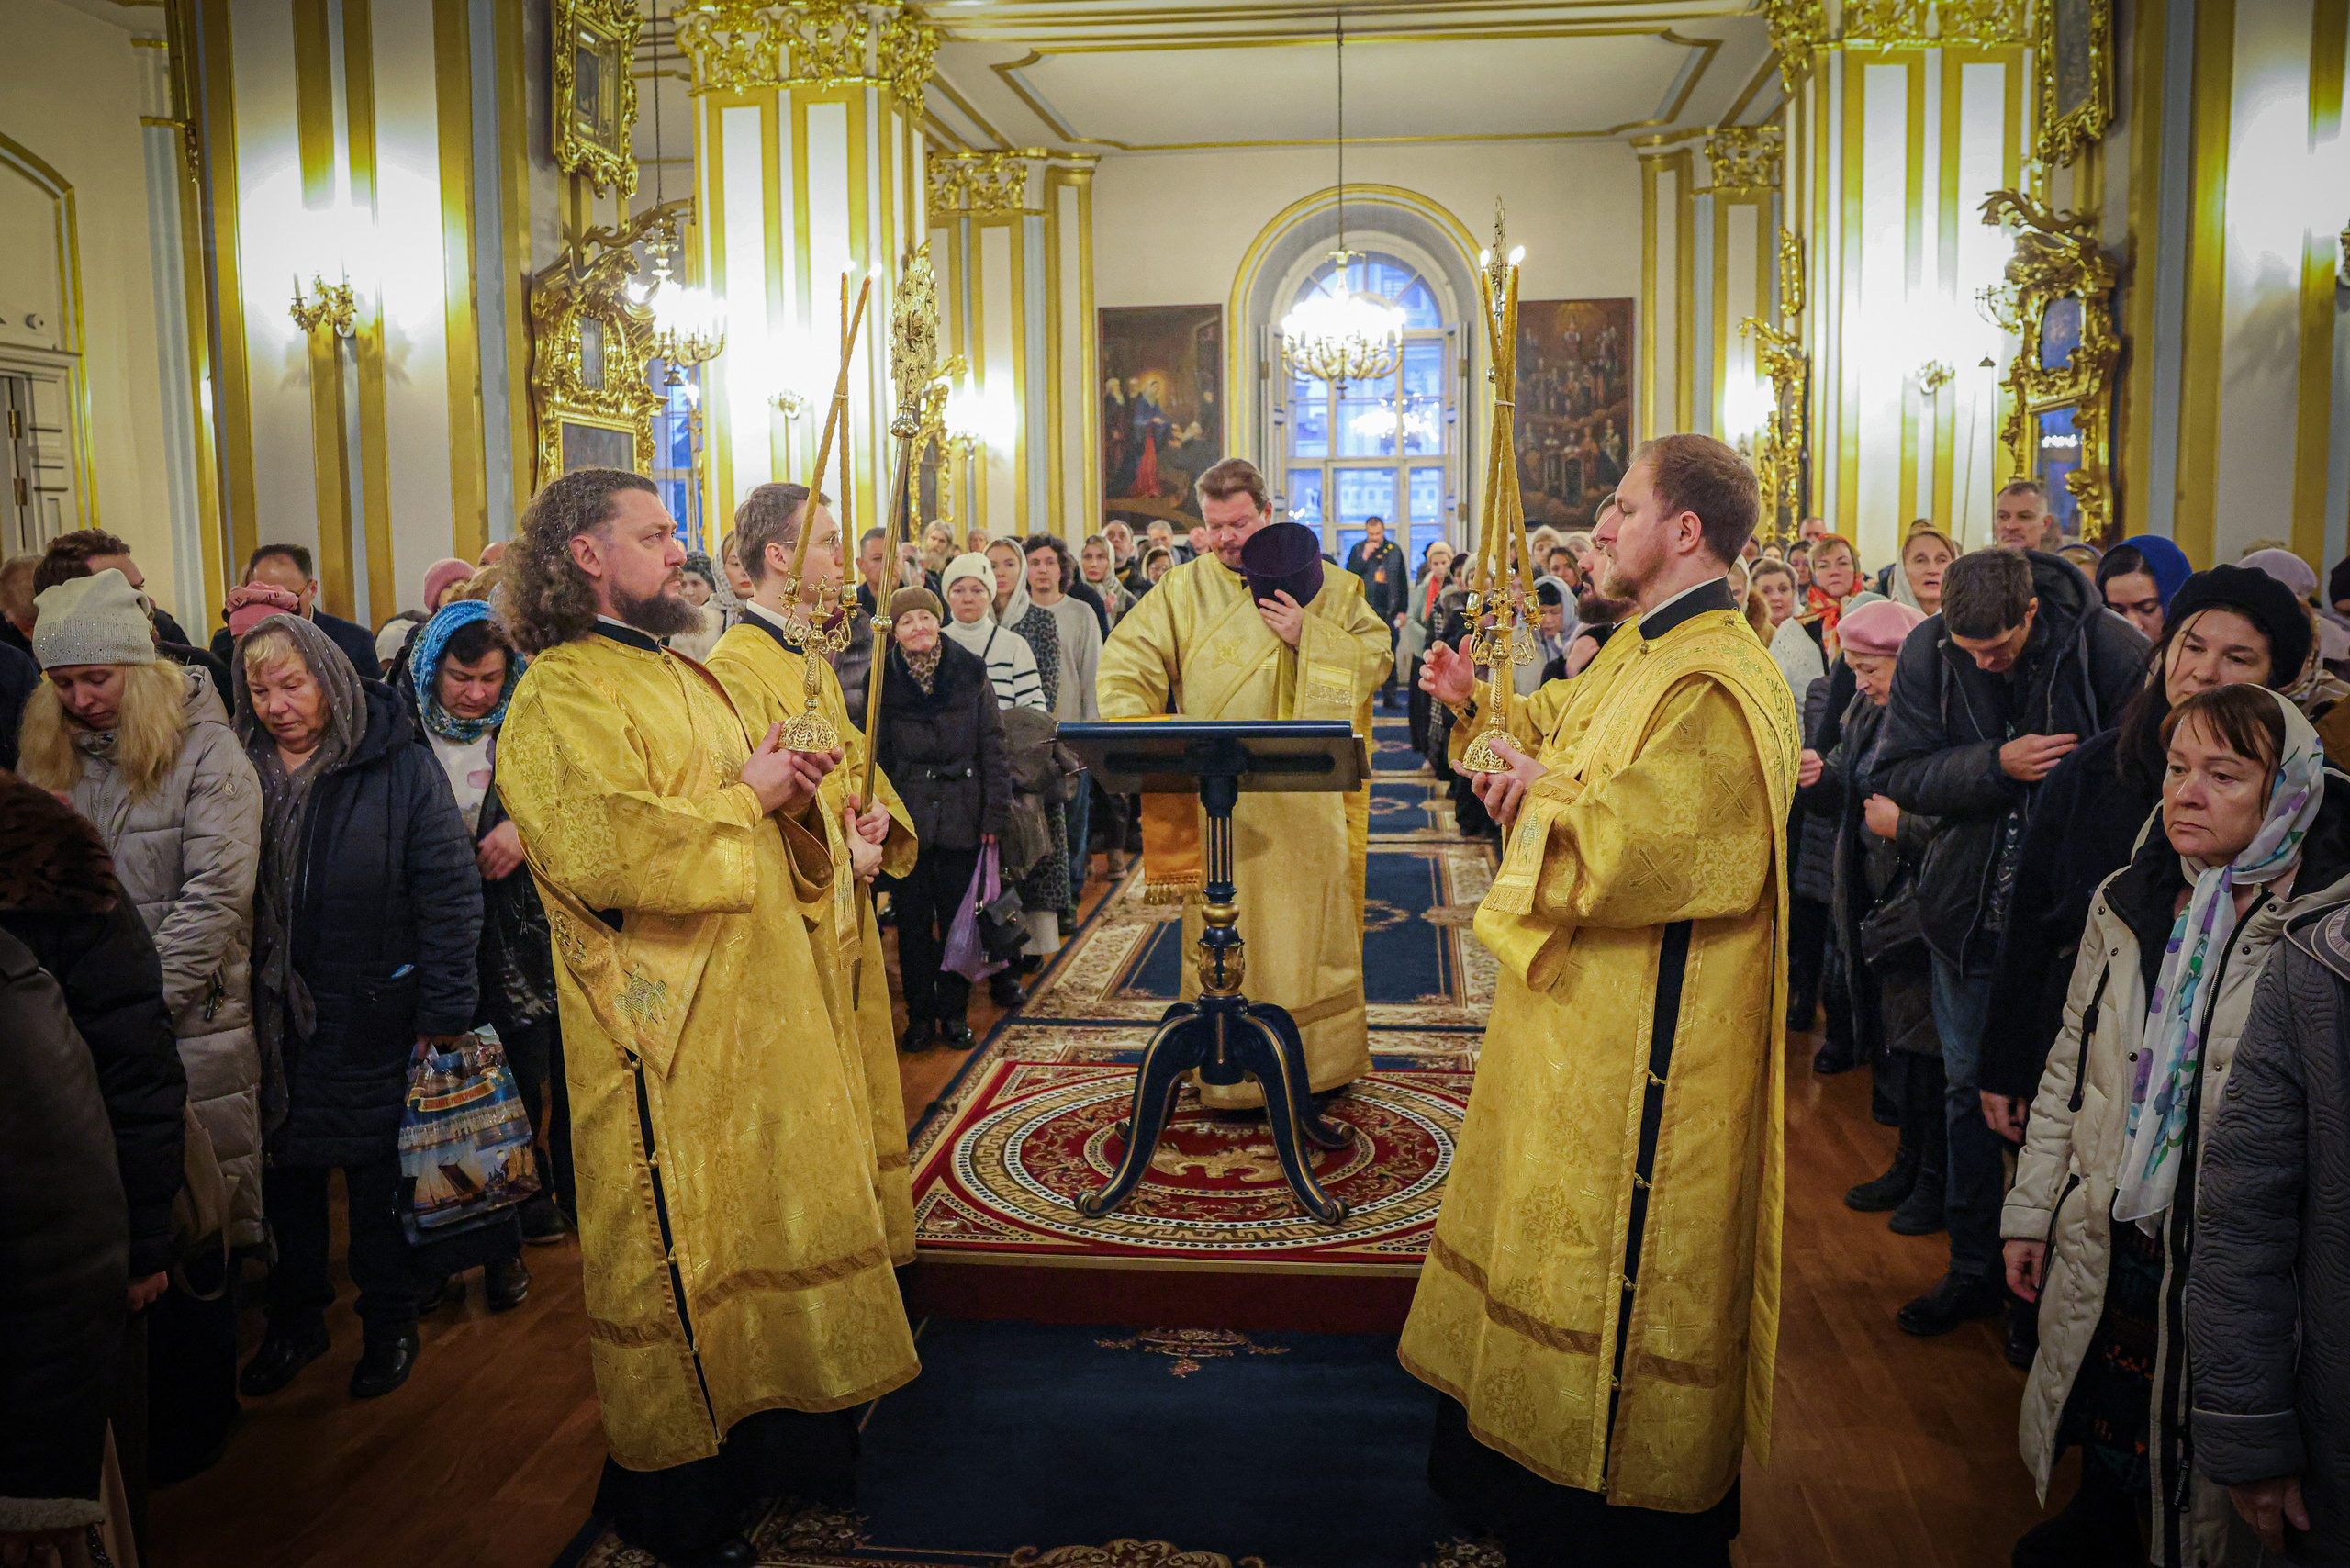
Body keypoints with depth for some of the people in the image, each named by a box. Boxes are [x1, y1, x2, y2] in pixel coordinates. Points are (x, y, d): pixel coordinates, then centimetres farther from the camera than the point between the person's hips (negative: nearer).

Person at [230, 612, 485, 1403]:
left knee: (379, 1173, 8)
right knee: (287, 1169, 14)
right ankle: (295, 1319, 31)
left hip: (373, 1012, -3)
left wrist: (444, 1009, -13)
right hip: (272, 1018, 3)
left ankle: (389, 1322, 25)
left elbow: (448, 888, -10)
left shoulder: (398, 764, -9)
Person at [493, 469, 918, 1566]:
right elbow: (599, 849, -27)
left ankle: (779, 1434, 31)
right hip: (667, 1033, -8)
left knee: (769, 1218, 15)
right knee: (679, 1255, 3)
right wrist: (743, 797, -16)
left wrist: (793, 794, 2)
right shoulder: (560, 696, -11)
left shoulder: (682, 676, 17)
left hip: (759, 1006, 9)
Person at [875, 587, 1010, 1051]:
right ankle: (920, 1015, 15)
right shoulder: (885, 683, 2)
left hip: (962, 814, 0)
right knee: (913, 919, 4)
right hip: (909, 817, 0)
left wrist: (995, 812, -3)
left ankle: (954, 1012, 18)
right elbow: (876, 755, 5)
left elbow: (992, 747, 2)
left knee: (957, 917, 5)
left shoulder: (971, 674, 2)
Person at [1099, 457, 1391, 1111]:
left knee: (1308, 928, 9)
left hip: (1305, 800, 1)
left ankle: (1316, 1058, 23)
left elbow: (1378, 657, 1)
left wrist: (1308, 634, -13)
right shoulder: (1186, 588, 3)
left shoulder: (1325, 585, 6)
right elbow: (1125, 661, -4)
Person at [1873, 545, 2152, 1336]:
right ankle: (1973, 1267, 27)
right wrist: (1997, 765, -23)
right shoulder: (1928, 652, -8)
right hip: (1968, 908, 3)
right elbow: (1898, 774, -7)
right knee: (1969, 1087, 12)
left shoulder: (2112, 651, -15)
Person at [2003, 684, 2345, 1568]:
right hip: (2104, 1244, 4)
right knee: (2106, 1443, 20)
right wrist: (2029, 1210, 11)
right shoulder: (2128, 902, 3)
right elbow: (2069, 1068, 10)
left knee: (2198, 1482, 11)